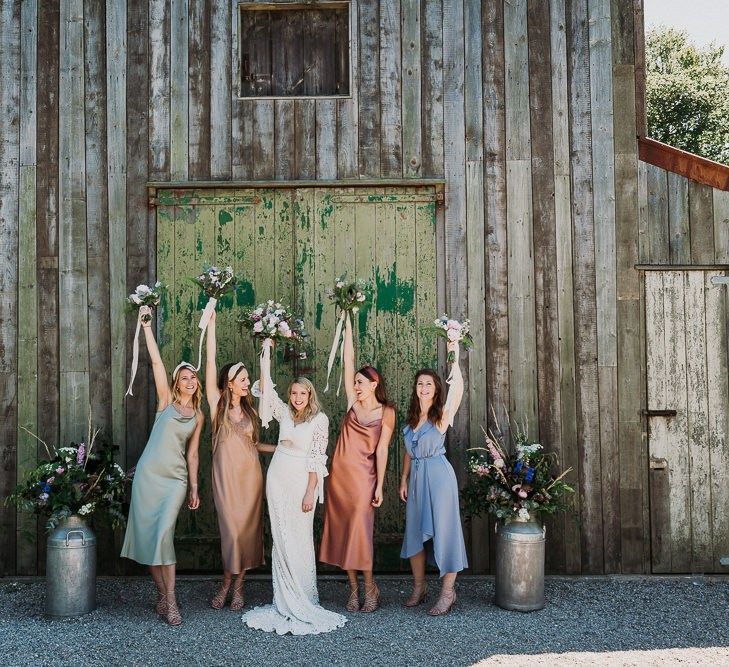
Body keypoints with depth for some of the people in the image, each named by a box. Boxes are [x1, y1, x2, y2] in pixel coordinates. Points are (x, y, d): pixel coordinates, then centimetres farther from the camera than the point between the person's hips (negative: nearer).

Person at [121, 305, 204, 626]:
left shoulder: (198, 416, 9)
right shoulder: (166, 401, 3)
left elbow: (192, 454, 12)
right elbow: (156, 361, -5)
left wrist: (194, 488, 9)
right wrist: (146, 326, -11)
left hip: (176, 478, 0)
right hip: (149, 473, 0)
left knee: (164, 533, -13)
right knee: (147, 533, 0)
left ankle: (170, 601, -7)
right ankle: (162, 595, 14)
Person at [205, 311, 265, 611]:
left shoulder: (250, 411, 11)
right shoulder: (217, 404, -2)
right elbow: (210, 362, -8)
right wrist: (211, 325, -12)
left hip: (250, 474, 3)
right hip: (226, 475, -3)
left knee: (248, 528, 4)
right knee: (231, 529, -3)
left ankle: (237, 587, 16)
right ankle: (226, 585, 16)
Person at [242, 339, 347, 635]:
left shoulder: (319, 419, -5)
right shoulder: (284, 413, 7)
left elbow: (316, 458, -8)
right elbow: (266, 388, 0)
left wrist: (310, 491, -12)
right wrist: (266, 352, -3)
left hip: (301, 481, -4)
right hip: (277, 477, 4)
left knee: (300, 539, -1)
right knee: (280, 538, 7)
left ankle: (303, 601, 11)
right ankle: (285, 601, 15)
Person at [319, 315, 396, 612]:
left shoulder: (386, 412, -1)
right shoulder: (353, 403, 6)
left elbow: (382, 449, -5)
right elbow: (348, 362, 3)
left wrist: (379, 486, -9)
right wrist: (348, 325, 1)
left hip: (362, 477, -4)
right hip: (339, 474, 4)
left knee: (359, 532, -5)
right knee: (342, 531, 6)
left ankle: (370, 588, 10)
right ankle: (354, 588, 16)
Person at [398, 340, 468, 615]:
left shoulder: (442, 415, -6)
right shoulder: (411, 419, 11)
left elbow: (458, 388, -22)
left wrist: (454, 357, -25)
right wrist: (404, 480, 13)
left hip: (439, 475, -6)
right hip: (417, 477, 6)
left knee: (443, 529, -3)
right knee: (415, 530, 11)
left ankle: (448, 592, 6)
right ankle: (419, 585, 25)